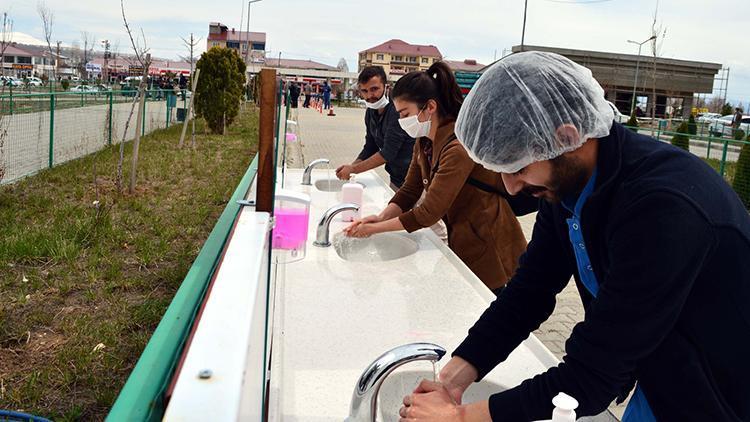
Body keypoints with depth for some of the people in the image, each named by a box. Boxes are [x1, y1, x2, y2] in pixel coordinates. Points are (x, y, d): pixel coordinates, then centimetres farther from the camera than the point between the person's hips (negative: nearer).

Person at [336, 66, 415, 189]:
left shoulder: (397, 110, -22)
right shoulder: (371, 112, 5)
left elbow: (388, 153, -25)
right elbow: (370, 148, 11)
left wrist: (353, 169, -20)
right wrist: (350, 167, -6)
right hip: (395, 179, 7)